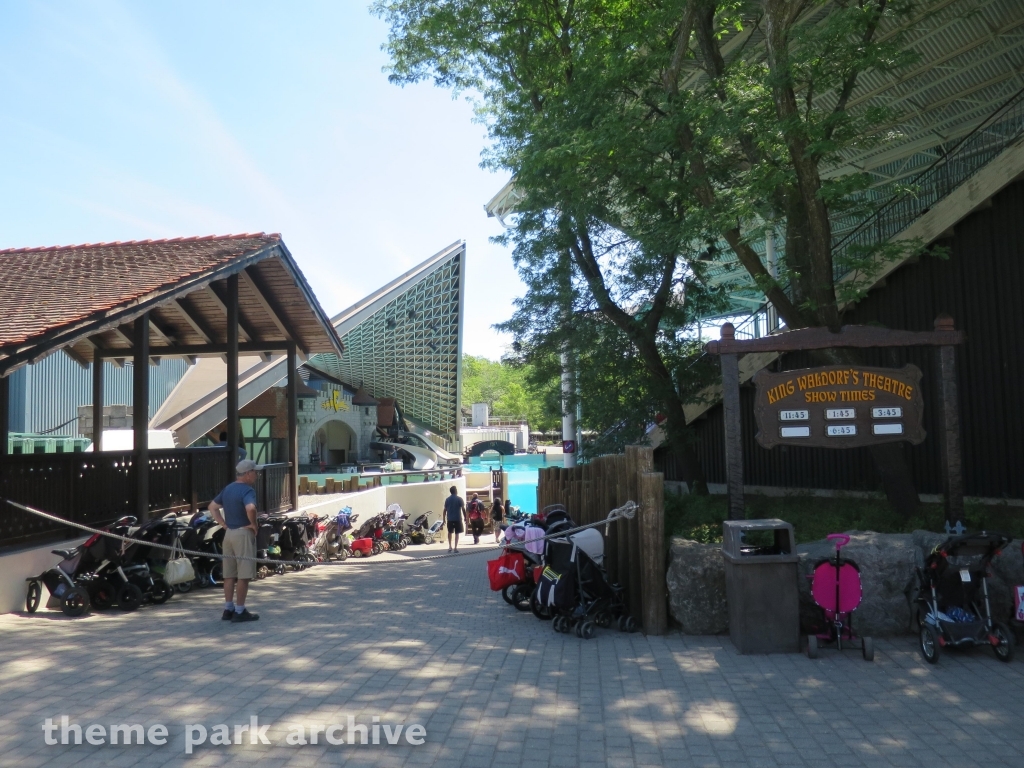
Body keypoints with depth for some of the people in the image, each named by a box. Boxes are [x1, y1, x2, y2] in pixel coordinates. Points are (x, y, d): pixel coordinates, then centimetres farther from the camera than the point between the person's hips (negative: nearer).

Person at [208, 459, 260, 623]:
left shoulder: (228, 489, 13)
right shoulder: (247, 490, -14)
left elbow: (212, 507, 19)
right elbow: (250, 508, -33)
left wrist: (224, 524, 13)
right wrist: (254, 524, -16)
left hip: (229, 533, 8)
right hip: (243, 534, -8)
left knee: (230, 574, 13)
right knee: (243, 575, -2)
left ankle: (228, 609, 18)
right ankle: (240, 611, 2)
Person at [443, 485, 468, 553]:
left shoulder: (447, 499, 5)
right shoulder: (459, 499, -4)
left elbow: (445, 509, 5)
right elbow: (463, 509, -6)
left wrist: (444, 518, 13)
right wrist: (465, 518, 0)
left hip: (450, 518, 3)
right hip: (457, 518, -3)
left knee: (450, 532, 20)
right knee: (457, 533, 0)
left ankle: (450, 547, 20)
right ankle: (455, 548, -5)